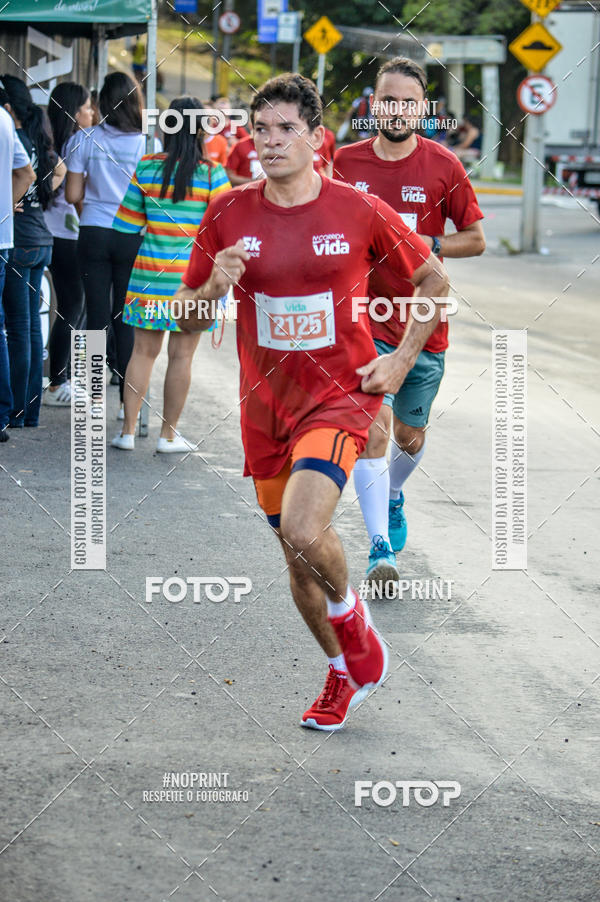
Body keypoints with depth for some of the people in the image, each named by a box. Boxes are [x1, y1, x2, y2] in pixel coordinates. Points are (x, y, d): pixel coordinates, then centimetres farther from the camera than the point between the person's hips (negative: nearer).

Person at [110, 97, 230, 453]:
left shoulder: (146, 168, -1)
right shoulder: (212, 174, -9)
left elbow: (128, 223, 5)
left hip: (150, 271, 2)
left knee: (143, 350, 9)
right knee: (181, 355, 5)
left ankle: (129, 430, 9)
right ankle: (169, 434, 11)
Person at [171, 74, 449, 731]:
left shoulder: (361, 212, -9)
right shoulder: (228, 215, -3)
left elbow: (432, 281, 6)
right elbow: (185, 316, 5)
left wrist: (402, 361, -2)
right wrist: (213, 289, -17)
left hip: (340, 398, -4)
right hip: (265, 409, 4)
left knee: (302, 529, -27)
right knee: (296, 559, 13)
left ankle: (348, 609, 6)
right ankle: (344, 673, 36)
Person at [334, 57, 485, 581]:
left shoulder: (442, 165, -4)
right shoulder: (347, 162, -1)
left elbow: (476, 239, 2)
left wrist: (427, 245, -13)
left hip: (424, 326, 1)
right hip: (364, 321, -1)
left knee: (410, 438, 15)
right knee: (374, 429, -17)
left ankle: (393, 497, 48)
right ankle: (381, 547, -14)